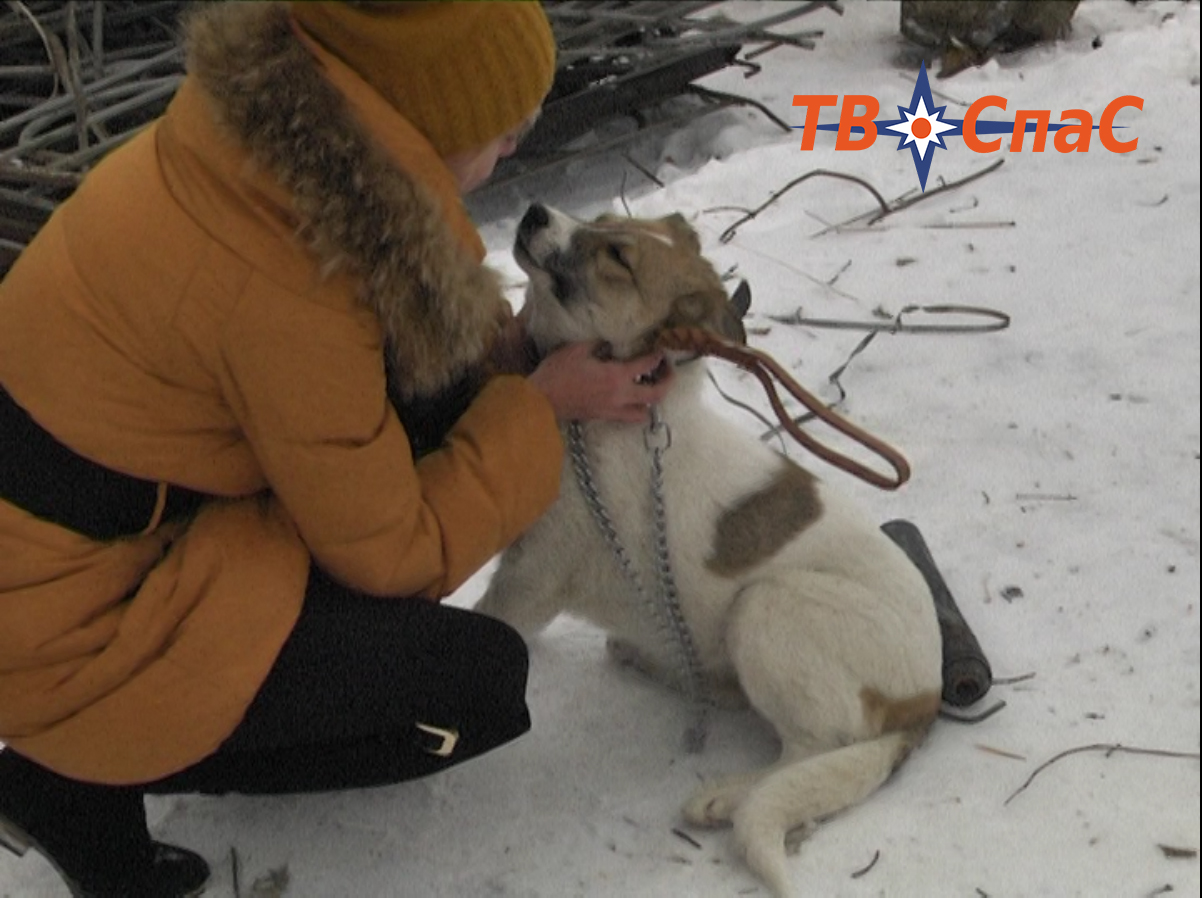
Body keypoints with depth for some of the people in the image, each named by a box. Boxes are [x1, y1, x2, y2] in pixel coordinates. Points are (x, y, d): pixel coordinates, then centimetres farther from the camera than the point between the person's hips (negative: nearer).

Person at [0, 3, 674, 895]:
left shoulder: (267, 124, -8)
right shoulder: (284, 293, -32)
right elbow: (392, 548, -17)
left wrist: (520, 351, 1)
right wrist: (538, 408, -7)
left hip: (120, 520, 8)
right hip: (73, 624, -8)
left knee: (439, 391, 1)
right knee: (482, 684, -6)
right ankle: (82, 787, 3)